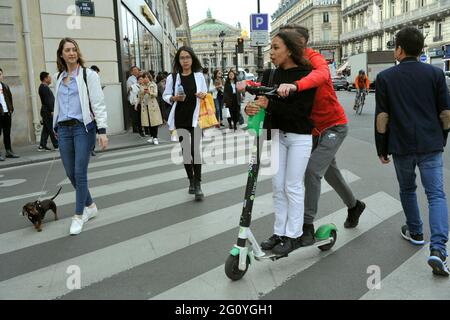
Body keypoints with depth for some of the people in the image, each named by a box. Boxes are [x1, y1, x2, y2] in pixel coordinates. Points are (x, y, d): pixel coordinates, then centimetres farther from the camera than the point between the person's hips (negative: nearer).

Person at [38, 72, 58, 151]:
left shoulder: (43, 87, 19)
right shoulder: (44, 88, -14)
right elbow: (47, 101, -20)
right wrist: (51, 111, -22)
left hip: (45, 111, 11)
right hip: (48, 111, -11)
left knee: (46, 128, 11)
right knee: (52, 129, -6)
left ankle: (42, 146, 12)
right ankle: (56, 145, -2)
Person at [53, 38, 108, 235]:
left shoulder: (88, 75, -2)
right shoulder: (58, 78, 14)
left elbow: (98, 104, -7)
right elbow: (58, 104, 21)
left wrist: (102, 131, -15)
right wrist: (57, 127, 19)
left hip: (83, 127, -5)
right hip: (64, 129, 5)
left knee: (80, 172, -6)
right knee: (70, 173, 7)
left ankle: (79, 215, 7)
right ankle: (90, 206, 26)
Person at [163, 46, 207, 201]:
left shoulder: (199, 75, 3)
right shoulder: (172, 77, 0)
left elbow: (206, 94, 12)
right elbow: (165, 96, 6)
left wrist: (204, 95, -11)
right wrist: (174, 98, -14)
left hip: (195, 118, -1)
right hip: (180, 119, 1)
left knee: (195, 150, -10)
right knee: (185, 150, 10)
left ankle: (197, 184, -2)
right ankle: (191, 181, 26)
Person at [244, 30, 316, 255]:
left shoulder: (306, 75, -12)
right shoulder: (270, 74, 4)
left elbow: (301, 111, -20)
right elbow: (262, 101, -2)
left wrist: (270, 105, -28)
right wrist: (251, 108, -25)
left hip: (299, 137, -5)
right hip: (277, 134, 6)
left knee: (293, 187, 1)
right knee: (278, 186, 9)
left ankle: (293, 235, 15)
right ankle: (279, 232, 21)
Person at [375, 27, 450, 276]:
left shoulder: (385, 77, -1)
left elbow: (382, 117, -3)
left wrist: (382, 148, 6)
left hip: (402, 146, 0)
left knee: (407, 189, 20)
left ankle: (415, 232, 34)